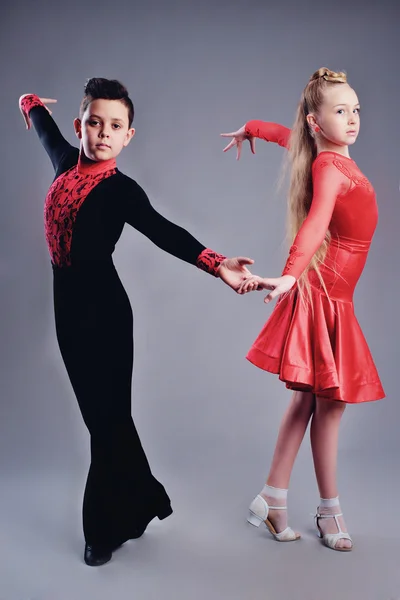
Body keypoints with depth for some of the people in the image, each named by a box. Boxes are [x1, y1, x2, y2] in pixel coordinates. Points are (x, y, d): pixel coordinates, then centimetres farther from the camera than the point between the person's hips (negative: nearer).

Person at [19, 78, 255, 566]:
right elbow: (46, 128, 30)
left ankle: (106, 528, 18)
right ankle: (142, 501, 31)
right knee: (97, 412, 12)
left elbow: (165, 234, -25)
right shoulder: (67, 163, 8)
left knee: (106, 415, 2)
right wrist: (31, 103, 51)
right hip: (69, 305, 7)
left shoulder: (121, 189, -10)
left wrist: (215, 264, -41)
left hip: (103, 308, -6)